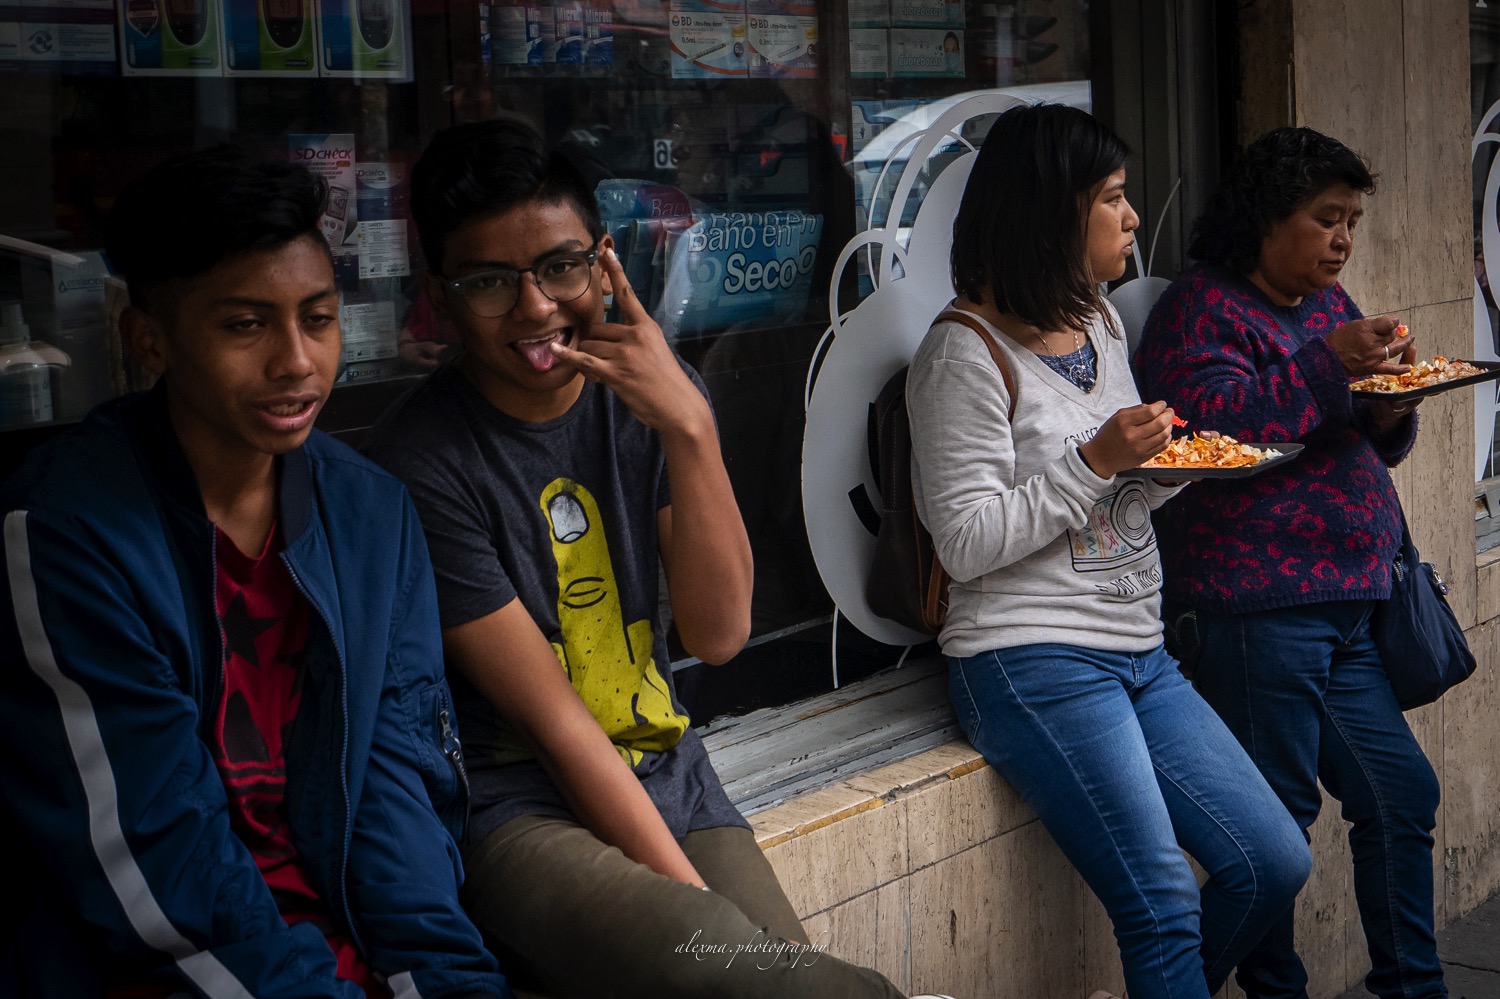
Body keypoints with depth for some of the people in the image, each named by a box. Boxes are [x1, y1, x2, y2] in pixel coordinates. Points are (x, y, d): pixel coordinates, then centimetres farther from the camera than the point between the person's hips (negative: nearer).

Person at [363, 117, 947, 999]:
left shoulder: (649, 398, 5)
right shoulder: (423, 461, -13)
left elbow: (719, 635, -4)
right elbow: (554, 721, -14)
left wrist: (689, 428, -15)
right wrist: (690, 895, -18)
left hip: (671, 786, 5)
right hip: (517, 811, -5)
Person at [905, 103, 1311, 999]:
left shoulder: (1101, 322, 14)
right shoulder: (966, 352, -11)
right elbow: (967, 542, -15)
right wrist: (1095, 461, -19)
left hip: (1140, 653, 8)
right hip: (1034, 660, -8)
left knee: (1274, 864, 3)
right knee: (1164, 906, -13)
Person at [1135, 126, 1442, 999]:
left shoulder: (1328, 304, 20)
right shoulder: (1202, 308, -5)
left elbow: (1375, 449, 26)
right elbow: (1213, 424, -20)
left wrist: (1391, 403, 3)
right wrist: (1327, 363, -20)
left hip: (1348, 605, 9)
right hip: (1260, 607, -9)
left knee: (1403, 794, 10)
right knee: (1277, 814, -5)